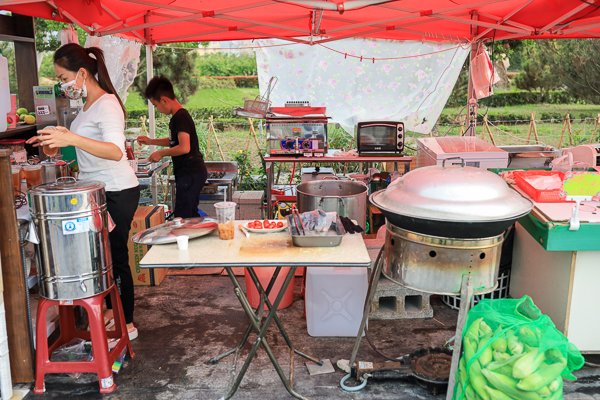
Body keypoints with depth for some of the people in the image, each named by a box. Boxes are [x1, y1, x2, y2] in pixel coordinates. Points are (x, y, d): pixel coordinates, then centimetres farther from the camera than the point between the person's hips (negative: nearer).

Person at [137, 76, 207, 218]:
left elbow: (184, 147, -27)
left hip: (190, 174, -10)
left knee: (181, 217, -8)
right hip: (194, 173, 10)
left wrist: (161, 153, -14)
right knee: (191, 215, 16)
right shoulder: (177, 117, 15)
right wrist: (151, 141, 25)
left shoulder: (181, 117, -17)